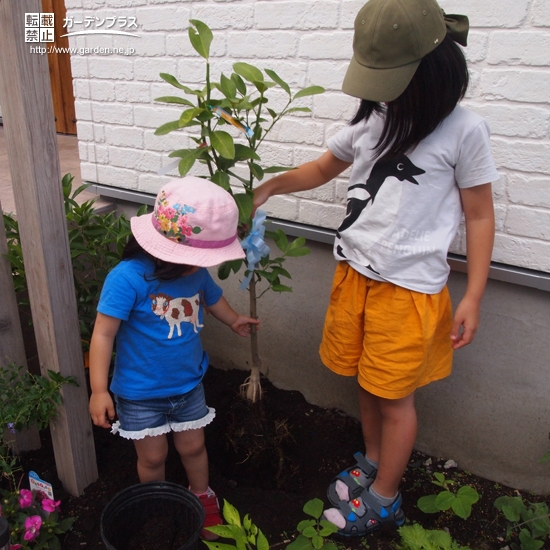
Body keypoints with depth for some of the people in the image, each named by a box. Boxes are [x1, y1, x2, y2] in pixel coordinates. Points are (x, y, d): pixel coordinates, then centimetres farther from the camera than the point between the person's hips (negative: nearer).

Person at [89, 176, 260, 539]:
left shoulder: (197, 273, -10)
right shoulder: (129, 277, -29)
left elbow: (213, 297, 15)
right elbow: (104, 333, -25)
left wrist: (234, 321, 24)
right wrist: (99, 391, -23)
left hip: (188, 384, 4)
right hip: (141, 392, -4)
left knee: (193, 446, 19)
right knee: (153, 456, 14)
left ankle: (203, 498, 47)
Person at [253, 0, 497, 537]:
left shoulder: (463, 130, -10)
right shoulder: (373, 118, 5)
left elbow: (479, 217, -5)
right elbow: (322, 168, 19)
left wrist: (472, 298, -8)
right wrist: (269, 186, 4)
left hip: (409, 287, -5)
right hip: (353, 274, 5)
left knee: (394, 396, 8)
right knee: (367, 382, 18)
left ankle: (383, 499, 29)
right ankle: (372, 463, 42)